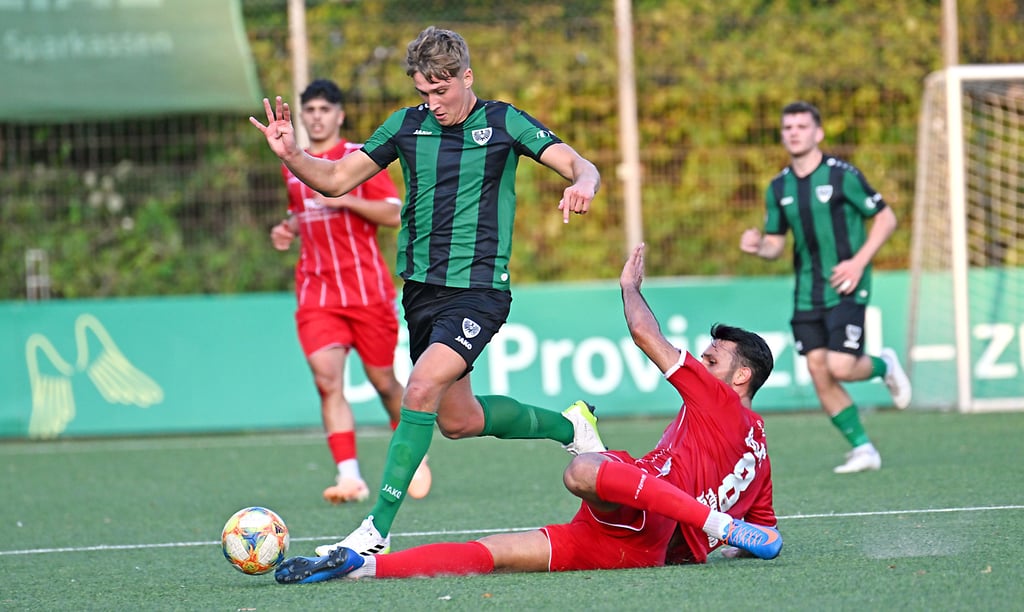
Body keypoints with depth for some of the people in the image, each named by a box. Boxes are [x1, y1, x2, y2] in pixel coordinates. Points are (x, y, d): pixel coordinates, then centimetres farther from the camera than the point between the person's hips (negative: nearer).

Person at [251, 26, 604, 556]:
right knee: (458, 421, 15)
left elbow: (579, 165, -10)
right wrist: (290, 155, -10)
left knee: (421, 389, -25)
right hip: (421, 289, 6)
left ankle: (376, 532, -23)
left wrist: (583, 183, -34)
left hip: (478, 289, -6)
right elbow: (336, 179, 9)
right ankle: (567, 425, 42)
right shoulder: (406, 125, 6)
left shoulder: (503, 123, -4)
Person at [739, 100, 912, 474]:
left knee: (840, 367, -16)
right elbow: (775, 243, 14)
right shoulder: (779, 188, 7)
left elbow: (886, 219, -5)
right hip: (807, 294, 5)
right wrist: (757, 246, -10)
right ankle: (862, 449, 11)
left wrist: (859, 262, -15)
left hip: (846, 288, -5)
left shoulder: (842, 175, -9)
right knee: (819, 373, -1)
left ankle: (884, 365, 18)